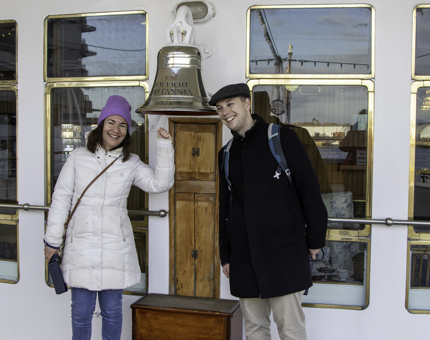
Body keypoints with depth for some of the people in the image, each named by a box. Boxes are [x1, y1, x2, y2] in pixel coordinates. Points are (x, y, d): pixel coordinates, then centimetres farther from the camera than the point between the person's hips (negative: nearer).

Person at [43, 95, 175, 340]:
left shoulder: (131, 164, 5)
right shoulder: (78, 158, 3)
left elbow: (160, 183, -3)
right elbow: (61, 199, 4)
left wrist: (164, 148, -11)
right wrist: (53, 239, 4)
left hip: (115, 247, 1)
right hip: (81, 245, 0)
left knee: (112, 310, 11)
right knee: (81, 311, 6)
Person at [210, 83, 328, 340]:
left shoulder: (282, 138, -3)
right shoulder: (226, 154, 13)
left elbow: (310, 190, -4)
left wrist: (315, 240, -4)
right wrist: (225, 256, 17)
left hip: (284, 253, -5)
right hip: (244, 257, 5)